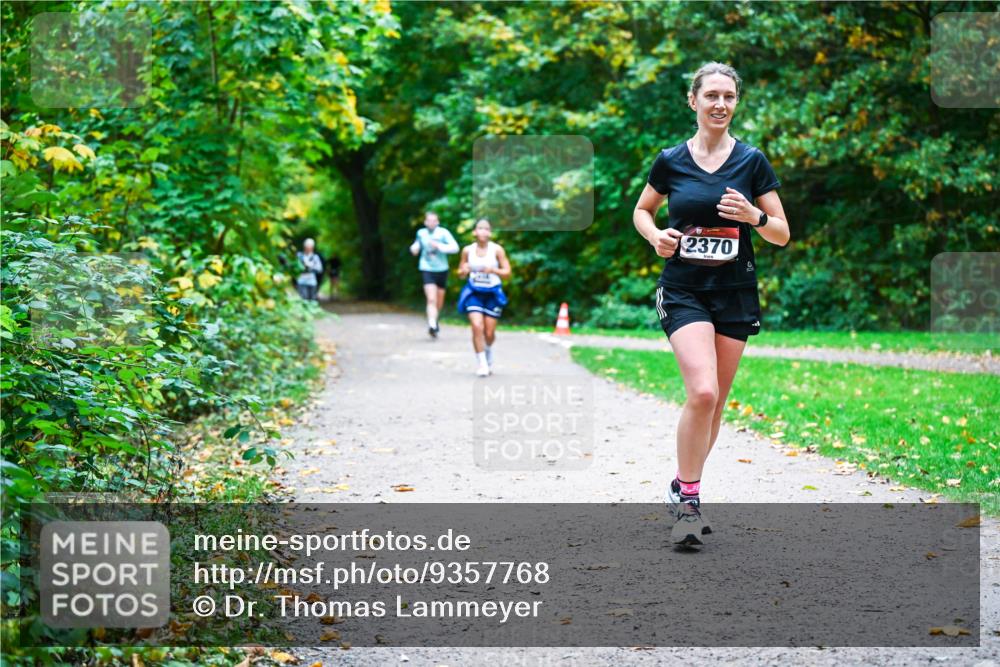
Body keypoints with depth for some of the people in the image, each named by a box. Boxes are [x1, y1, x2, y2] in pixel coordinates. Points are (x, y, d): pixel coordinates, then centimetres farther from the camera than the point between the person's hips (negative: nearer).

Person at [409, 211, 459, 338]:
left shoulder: (443, 233, -6)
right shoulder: (421, 233, 3)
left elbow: (455, 247, -15)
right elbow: (417, 246, 24)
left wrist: (439, 246, -23)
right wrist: (414, 248, 1)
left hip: (441, 269, 1)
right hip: (427, 270, -1)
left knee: (439, 300, 15)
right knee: (431, 299, -18)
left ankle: (435, 321, 41)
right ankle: (432, 325, -25)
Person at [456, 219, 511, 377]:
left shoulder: (497, 249, -7)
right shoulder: (468, 250, -1)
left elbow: (507, 272, -5)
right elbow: (461, 273, 11)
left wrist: (493, 270, -23)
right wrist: (464, 271, -13)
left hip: (492, 293, 0)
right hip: (474, 292, 0)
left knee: (489, 332, 4)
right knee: (477, 326, -18)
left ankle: (488, 351, 40)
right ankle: (481, 363, -6)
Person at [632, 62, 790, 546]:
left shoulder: (751, 161, 1)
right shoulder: (671, 161, 1)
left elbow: (782, 235, 3)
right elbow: (642, 210, 17)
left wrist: (754, 216, -17)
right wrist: (656, 236, -5)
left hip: (735, 293, 2)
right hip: (683, 291, -2)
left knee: (715, 401, 6)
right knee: (703, 392, -20)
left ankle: (683, 487, 27)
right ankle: (688, 500, -8)